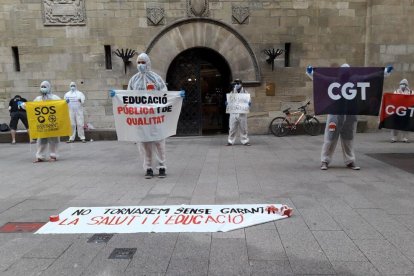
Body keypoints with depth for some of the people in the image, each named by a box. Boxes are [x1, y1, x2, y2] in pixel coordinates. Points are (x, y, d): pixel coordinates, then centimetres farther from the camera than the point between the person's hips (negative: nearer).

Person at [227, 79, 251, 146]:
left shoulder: (245, 92, 8)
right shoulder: (232, 93, 10)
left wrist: (249, 103, -16)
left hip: (242, 113, 0)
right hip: (233, 113, 1)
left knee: (243, 128, 3)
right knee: (232, 128, 0)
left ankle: (245, 141, 11)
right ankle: (230, 141, 7)